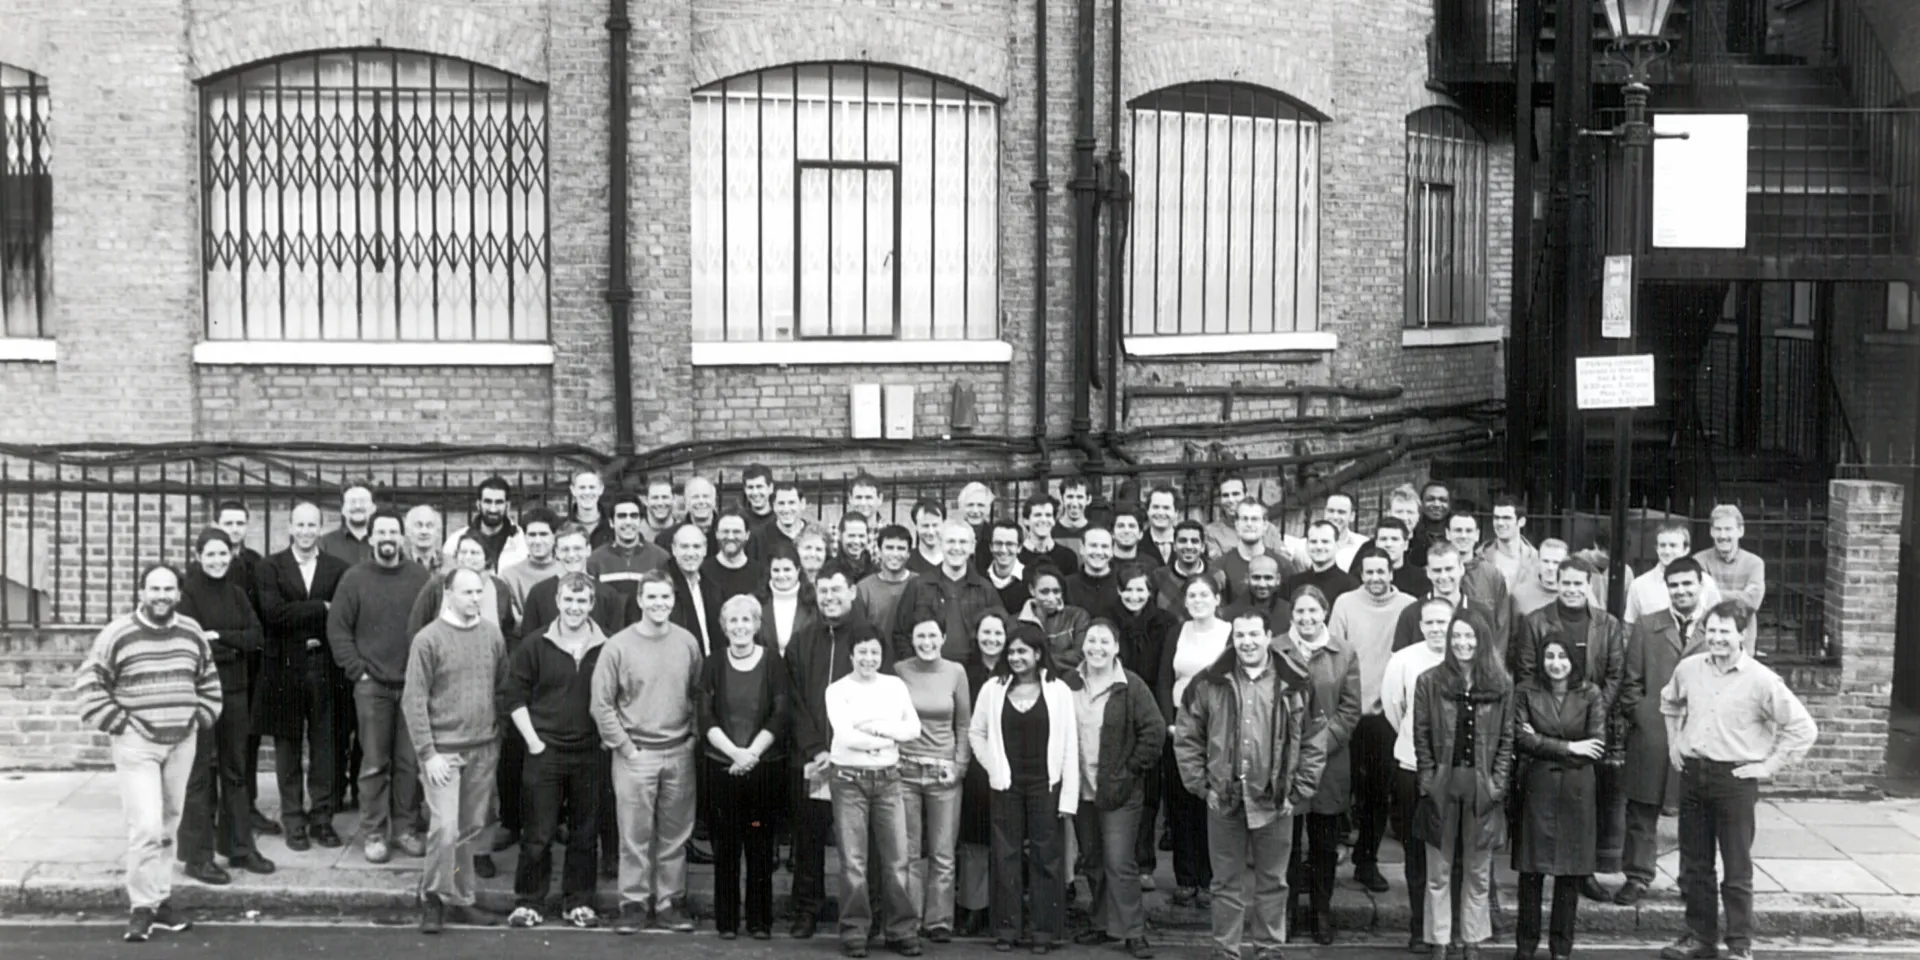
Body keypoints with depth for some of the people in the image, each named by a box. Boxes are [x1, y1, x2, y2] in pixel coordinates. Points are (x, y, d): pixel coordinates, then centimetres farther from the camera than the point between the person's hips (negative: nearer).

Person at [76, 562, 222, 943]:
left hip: (182, 744, 5)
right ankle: (141, 907, -2)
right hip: (136, 745, -5)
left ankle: (160, 899, 23)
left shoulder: (192, 633, 6)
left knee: (167, 826, 12)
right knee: (146, 827, -13)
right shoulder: (117, 634, -8)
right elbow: (88, 683, -4)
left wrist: (200, 718, 8)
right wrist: (116, 723, -8)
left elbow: (208, 682, 19)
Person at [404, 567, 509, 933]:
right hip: (443, 749, -4)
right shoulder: (428, 639, -7)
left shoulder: (492, 634, 5)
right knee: (445, 827, -12)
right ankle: (432, 898, 7)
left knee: (472, 829, 9)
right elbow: (413, 701, -8)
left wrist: (498, 736, 8)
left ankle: (461, 900, 22)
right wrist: (428, 754, -12)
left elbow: (503, 686, 13)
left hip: (484, 749, 4)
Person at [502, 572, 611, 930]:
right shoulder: (535, 646, -2)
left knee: (585, 834, 9)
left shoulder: (607, 649, -1)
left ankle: (578, 901, 21)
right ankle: (528, 902, 14)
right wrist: (533, 740, -5)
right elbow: (514, 696, 1)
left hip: (590, 754, 1)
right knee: (537, 834, 3)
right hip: (544, 751, -1)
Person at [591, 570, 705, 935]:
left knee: (675, 835, 8)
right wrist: (624, 747, -6)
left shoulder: (688, 643, 3)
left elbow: (698, 695, 12)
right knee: (635, 835, 1)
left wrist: (692, 737, 3)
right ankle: (634, 903, 12)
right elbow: (601, 704, -4)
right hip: (635, 753, -3)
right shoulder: (618, 646, -6)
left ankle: (669, 903, 18)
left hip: (679, 753, 3)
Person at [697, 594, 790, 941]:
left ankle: (760, 920, 10)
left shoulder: (773, 663, 2)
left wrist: (752, 752, -14)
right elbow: (706, 719, -1)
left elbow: (781, 714, -5)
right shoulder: (713, 666, 6)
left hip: (765, 766, -1)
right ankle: (726, 920, 11)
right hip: (721, 767, 1)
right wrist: (734, 752, -14)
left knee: (760, 846, 2)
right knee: (725, 846, 3)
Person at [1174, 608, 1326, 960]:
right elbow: (1186, 737, 4)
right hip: (1224, 799, 0)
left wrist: (1300, 790, -2)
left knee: (1272, 881, 11)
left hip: (1275, 801, 0)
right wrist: (1200, 784, -1)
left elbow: (1315, 741, 2)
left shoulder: (1296, 682, -2)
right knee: (1226, 882, 9)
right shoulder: (1209, 683, -2)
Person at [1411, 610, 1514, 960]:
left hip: (1483, 790, 1)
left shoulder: (1501, 685, 1)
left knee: (1478, 873, 9)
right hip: (1441, 787, 0)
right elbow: (1421, 737, 0)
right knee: (1438, 873, 6)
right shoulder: (1429, 682, -1)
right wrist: (1429, 782, -6)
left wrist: (1497, 783, -5)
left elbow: (1507, 739, 3)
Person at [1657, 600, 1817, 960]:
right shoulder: (1689, 669, 2)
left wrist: (1769, 766, -9)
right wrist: (1674, 742, 16)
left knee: (1737, 870, 2)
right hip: (1692, 773, 5)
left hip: (1735, 778, -4)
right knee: (1694, 865, 12)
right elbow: (1669, 702, 25)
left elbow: (1803, 728, -8)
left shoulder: (1761, 680, -12)